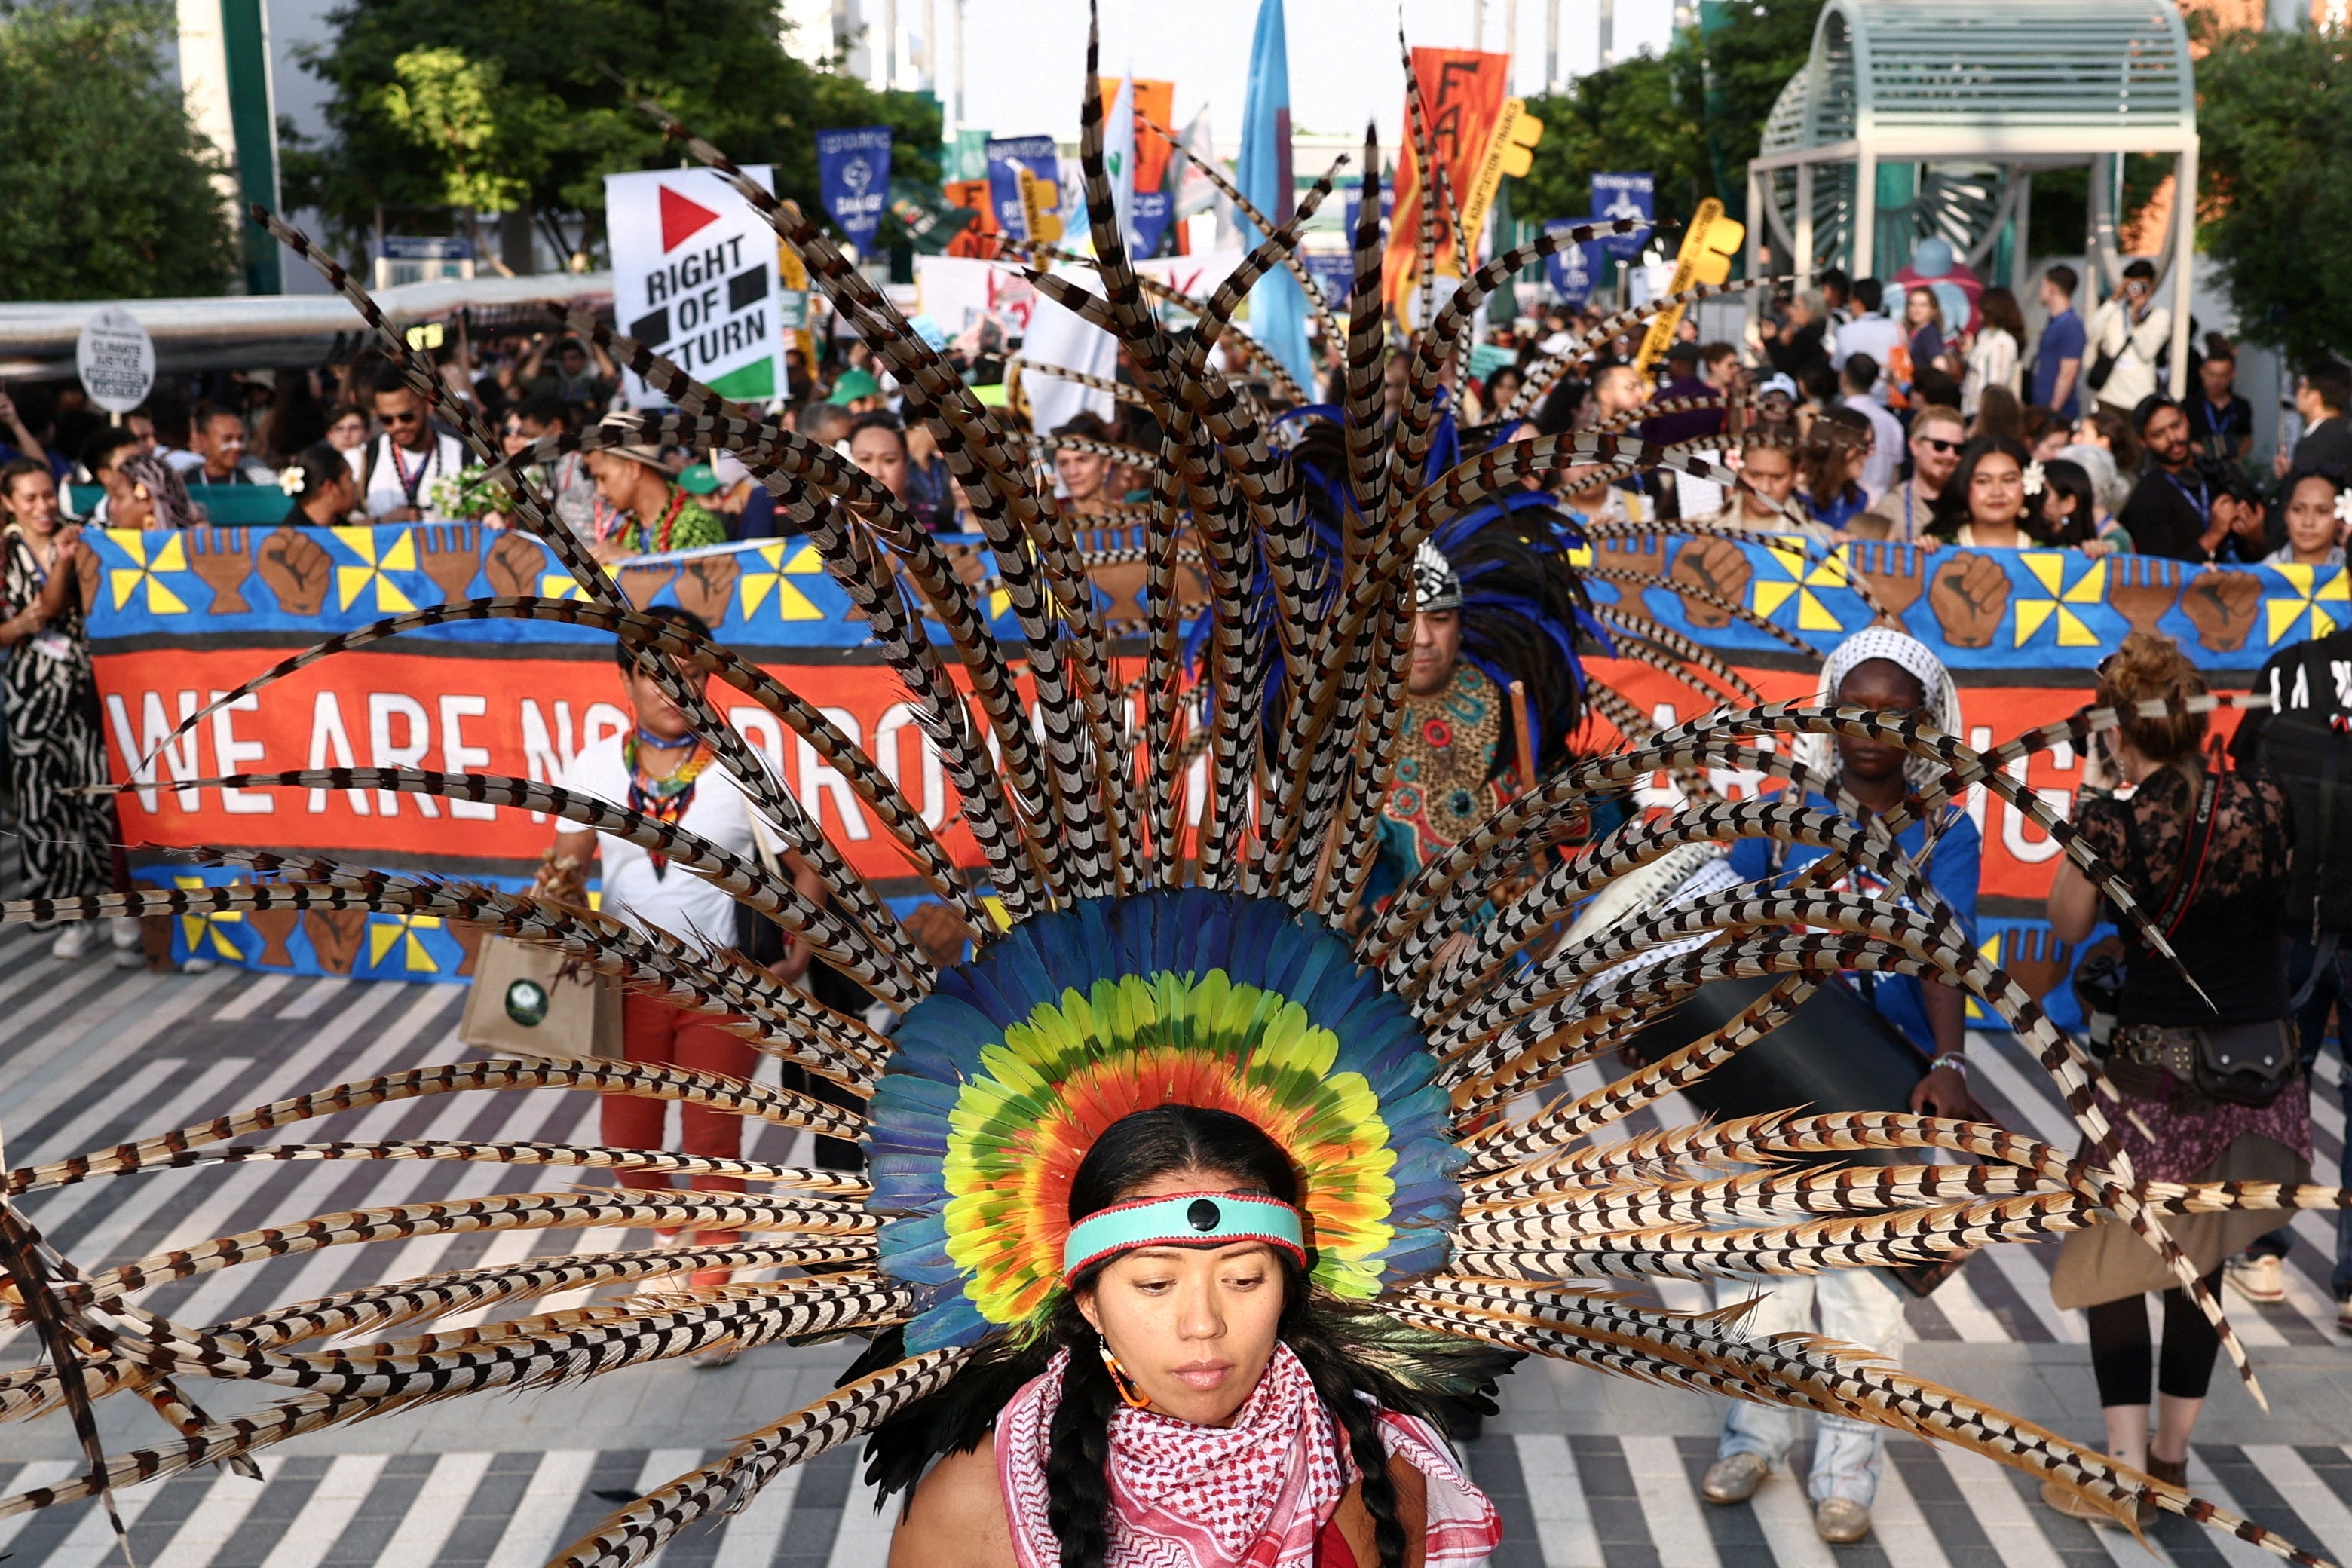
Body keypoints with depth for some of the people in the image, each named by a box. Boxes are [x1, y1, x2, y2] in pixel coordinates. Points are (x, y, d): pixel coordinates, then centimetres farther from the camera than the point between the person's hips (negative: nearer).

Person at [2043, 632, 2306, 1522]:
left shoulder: (2116, 821, -14)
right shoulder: (2263, 805, -4)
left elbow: (2069, 926, 1)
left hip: (2158, 1066, -4)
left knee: (2112, 1261, 8)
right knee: (2201, 1262, 16)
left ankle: (2128, 1468, 4)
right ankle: (2172, 1457, 24)